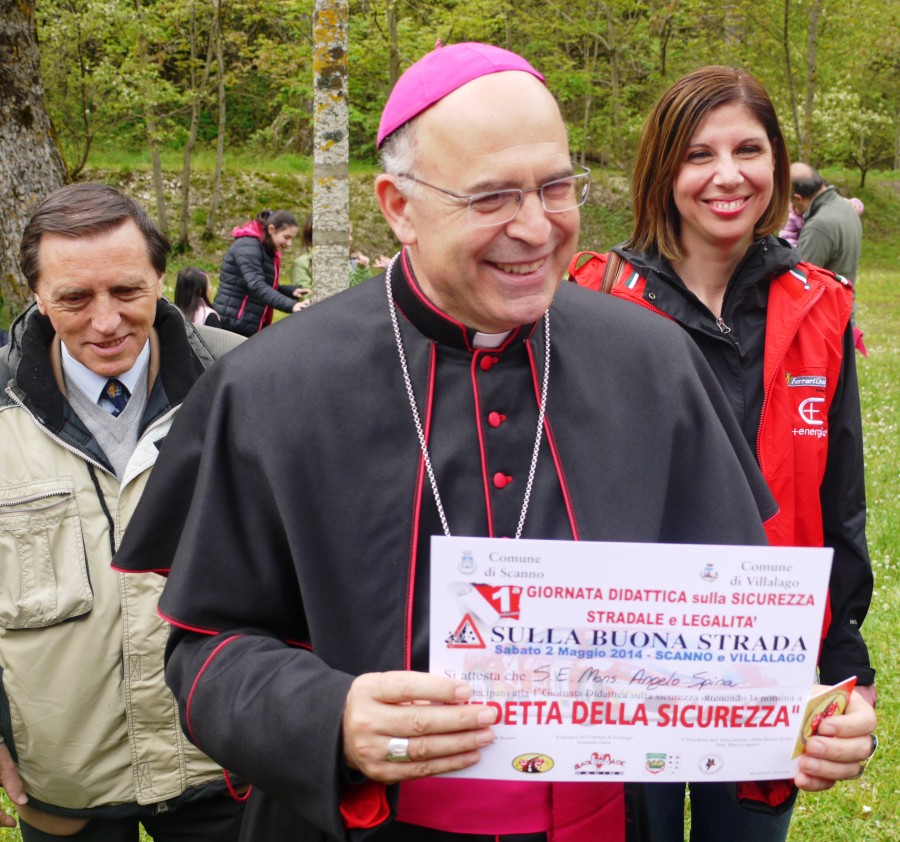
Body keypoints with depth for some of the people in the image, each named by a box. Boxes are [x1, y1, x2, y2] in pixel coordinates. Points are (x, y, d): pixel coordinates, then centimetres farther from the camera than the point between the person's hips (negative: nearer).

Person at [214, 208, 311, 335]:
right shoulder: (247, 246, -15)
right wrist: (291, 305, -38)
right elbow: (257, 286, -28)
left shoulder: (267, 251, 15)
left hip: (253, 327, 9)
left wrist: (291, 291, 1)